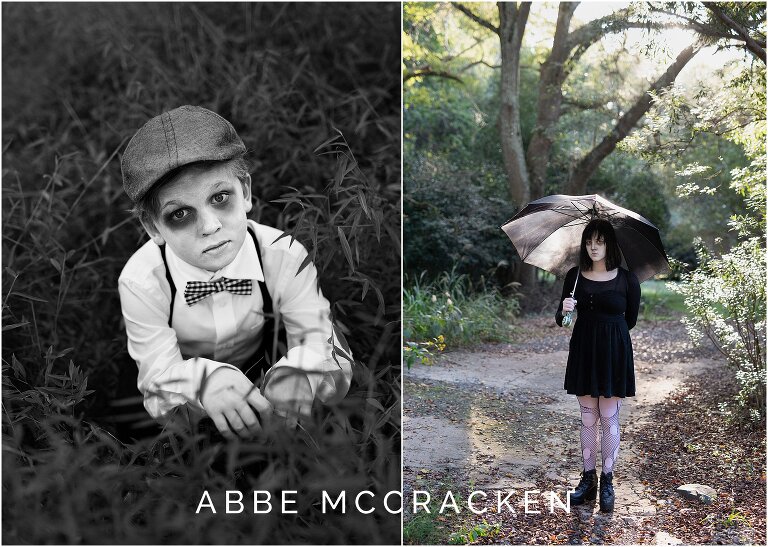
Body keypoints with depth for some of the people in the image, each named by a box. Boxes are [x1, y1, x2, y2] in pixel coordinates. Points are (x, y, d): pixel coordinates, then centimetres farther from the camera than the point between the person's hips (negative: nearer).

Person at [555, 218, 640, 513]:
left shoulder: (627, 279, -6)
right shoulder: (574, 276, 0)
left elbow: (630, 320, 7)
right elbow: (562, 319, 3)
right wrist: (564, 311, -18)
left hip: (613, 354, -2)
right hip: (583, 352, 2)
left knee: (609, 420, 4)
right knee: (587, 419, 10)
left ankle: (607, 482, 17)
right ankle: (588, 479, 21)